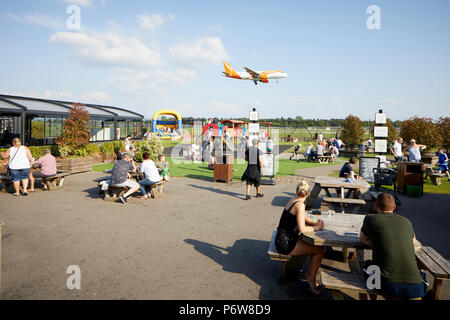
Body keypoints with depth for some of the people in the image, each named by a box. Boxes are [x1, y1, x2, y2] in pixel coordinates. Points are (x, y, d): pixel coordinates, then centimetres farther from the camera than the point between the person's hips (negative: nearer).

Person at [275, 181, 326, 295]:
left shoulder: (293, 200, 7)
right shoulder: (300, 205, -21)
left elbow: (303, 218, 19)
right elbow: (302, 229, -26)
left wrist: (314, 223, 2)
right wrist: (316, 227, -11)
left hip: (283, 239, 9)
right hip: (285, 244, -9)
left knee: (318, 244, 13)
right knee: (320, 249, -7)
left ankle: (309, 273, 22)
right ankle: (311, 279, 8)